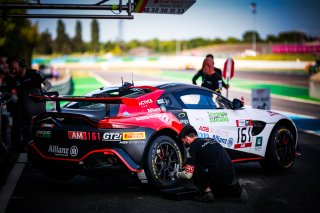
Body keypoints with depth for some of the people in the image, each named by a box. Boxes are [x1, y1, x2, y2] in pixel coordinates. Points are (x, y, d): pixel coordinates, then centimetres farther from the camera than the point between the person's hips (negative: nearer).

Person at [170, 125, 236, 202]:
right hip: (231, 175, 8)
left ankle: (207, 193, -2)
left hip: (219, 177, -8)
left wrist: (175, 174, 17)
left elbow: (188, 175, -5)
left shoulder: (193, 146, -1)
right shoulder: (210, 141, 22)